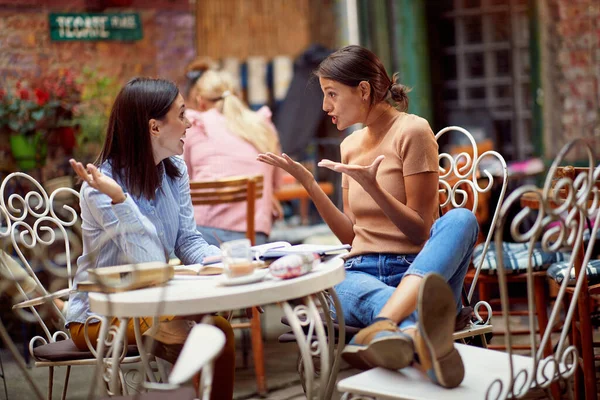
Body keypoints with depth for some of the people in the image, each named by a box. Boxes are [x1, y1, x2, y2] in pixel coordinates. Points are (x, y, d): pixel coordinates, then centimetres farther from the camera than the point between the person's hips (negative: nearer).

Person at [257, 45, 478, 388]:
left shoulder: (412, 131, 0)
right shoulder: (351, 145, 19)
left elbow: (421, 231, -4)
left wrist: (372, 187, -19)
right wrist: (308, 183, 9)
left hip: (418, 270, -3)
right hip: (363, 272, 4)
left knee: (460, 219, -36)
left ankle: (385, 328, -62)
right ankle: (413, 333, -70)